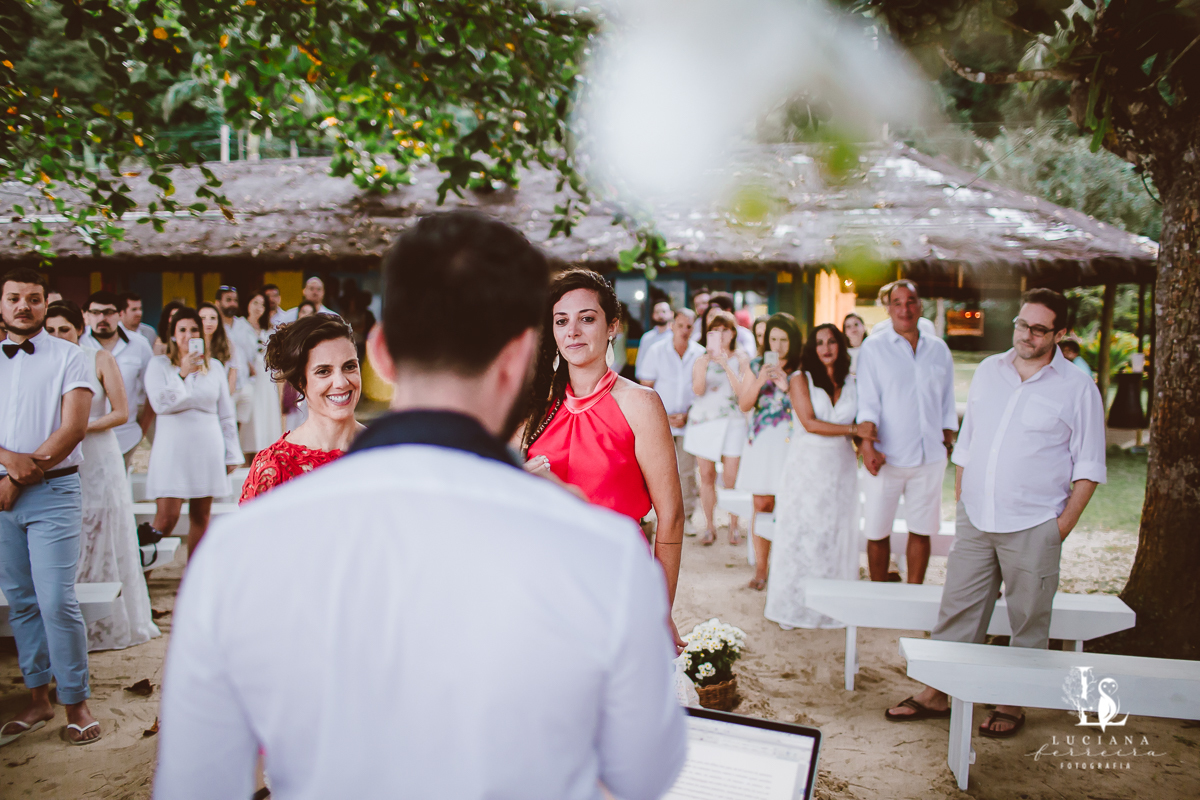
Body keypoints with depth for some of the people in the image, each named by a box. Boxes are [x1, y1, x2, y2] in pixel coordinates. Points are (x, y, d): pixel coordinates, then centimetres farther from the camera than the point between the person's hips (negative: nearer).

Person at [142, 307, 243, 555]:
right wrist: (183, 374, -16)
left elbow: (226, 414, 12)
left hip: (208, 448, 3)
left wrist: (231, 453, 9)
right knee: (167, 518, -10)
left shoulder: (214, 366, 10)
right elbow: (160, 404, -11)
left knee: (201, 516, 6)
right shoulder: (159, 365, 3)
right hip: (173, 448, -3)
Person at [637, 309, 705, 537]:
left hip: (689, 422, 1)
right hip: (661, 422, -1)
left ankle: (686, 517, 14)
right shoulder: (656, 351, 0)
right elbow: (647, 388, 2)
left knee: (687, 471, 2)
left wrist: (687, 415, -4)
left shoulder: (701, 354, 1)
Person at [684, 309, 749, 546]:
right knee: (707, 475, 1)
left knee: (732, 477, -6)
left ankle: (734, 527, 6)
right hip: (703, 420, 1)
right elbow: (698, 390, -6)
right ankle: (709, 526, 11)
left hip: (732, 422, -1)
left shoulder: (741, 358, 6)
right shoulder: (701, 359, 8)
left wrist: (725, 365, -14)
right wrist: (705, 364, -20)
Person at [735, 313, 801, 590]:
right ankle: (760, 568, 12)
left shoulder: (803, 369, 3)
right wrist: (760, 382, -7)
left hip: (791, 442, -2)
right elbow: (743, 404, 7)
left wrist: (787, 387, -14)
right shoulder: (757, 365, 11)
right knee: (762, 505, 3)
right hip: (761, 441, 2)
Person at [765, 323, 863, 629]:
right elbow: (809, 423, -11)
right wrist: (852, 429, -15)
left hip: (841, 465, 3)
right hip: (807, 464, -3)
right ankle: (793, 607, 11)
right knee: (801, 534, 2)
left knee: (837, 535, 6)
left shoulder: (852, 382, 7)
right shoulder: (801, 379, -1)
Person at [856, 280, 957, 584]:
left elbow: (947, 403, 15)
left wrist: (948, 444, 11)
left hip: (930, 457, 3)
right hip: (886, 456, -3)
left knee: (922, 530, 8)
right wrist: (867, 443, -16)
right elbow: (868, 400, -6)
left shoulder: (939, 350, 11)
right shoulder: (874, 347, 1)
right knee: (877, 531, 2)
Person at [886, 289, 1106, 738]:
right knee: (957, 609, 10)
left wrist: (1064, 524, -7)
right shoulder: (988, 371, 9)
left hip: (1033, 527, -4)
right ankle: (936, 694, 20)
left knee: (1028, 621, 8)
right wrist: (960, 496, 11)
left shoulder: (1077, 389, -3)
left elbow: (1088, 466, -1)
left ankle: (1012, 704, 22)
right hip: (975, 518, 4)